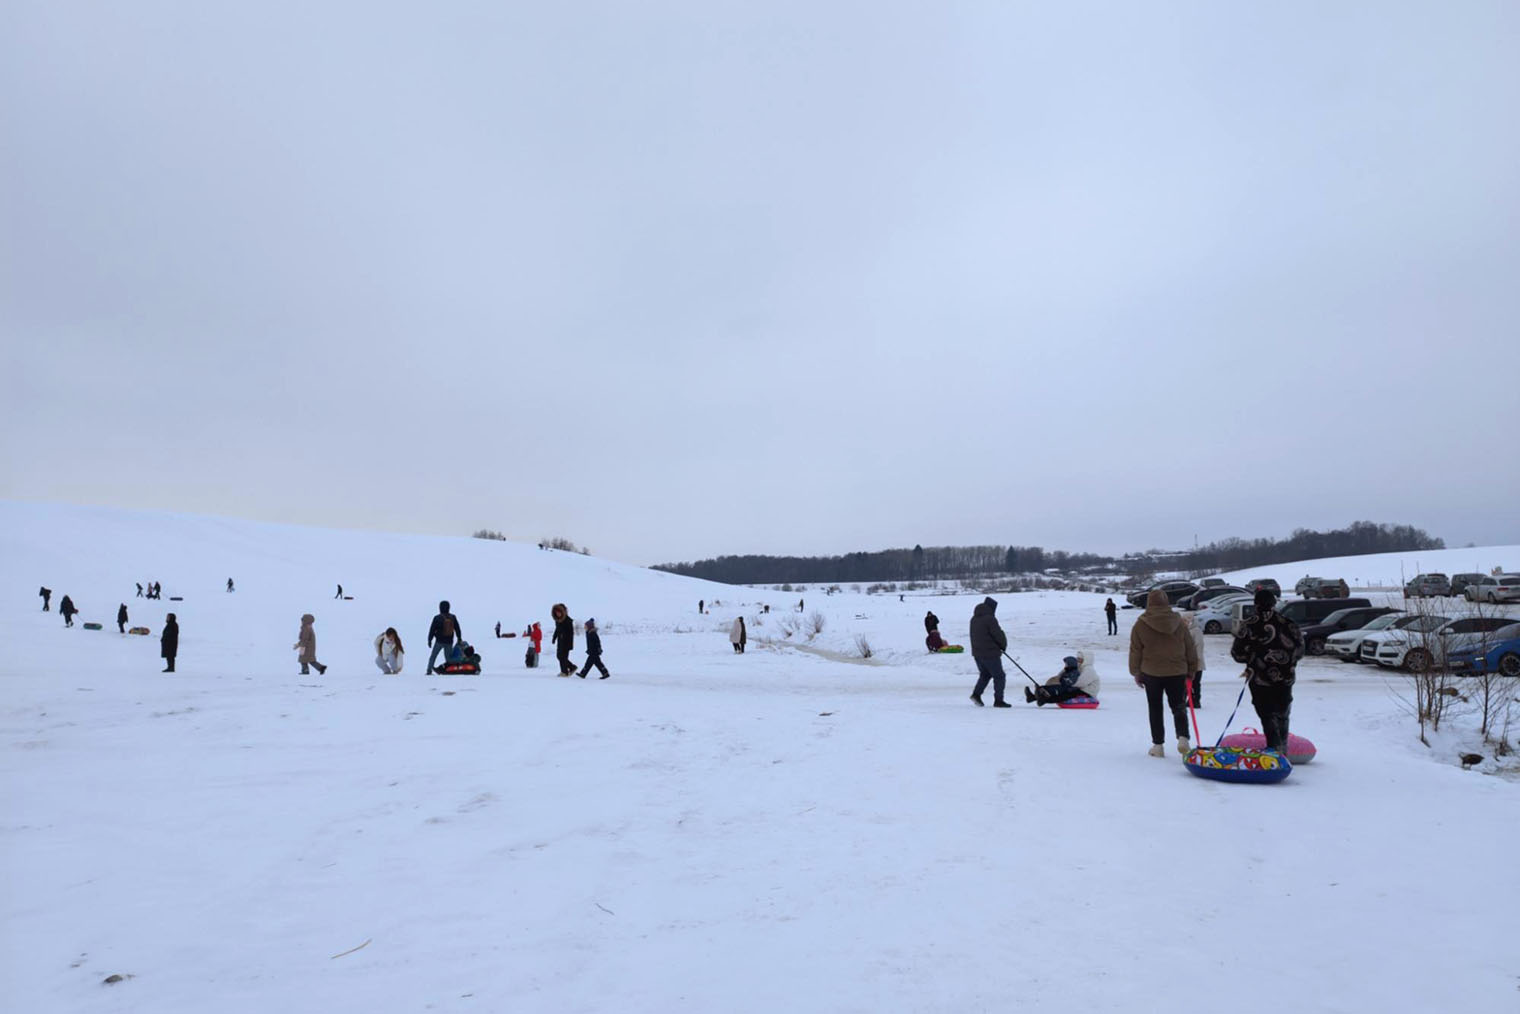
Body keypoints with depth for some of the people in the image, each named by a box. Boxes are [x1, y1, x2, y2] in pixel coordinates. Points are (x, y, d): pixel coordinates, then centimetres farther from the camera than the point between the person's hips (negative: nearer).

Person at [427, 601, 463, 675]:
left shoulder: (437, 618, -9)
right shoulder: (453, 617, 1)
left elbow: (432, 630, -6)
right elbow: (457, 629, 8)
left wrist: (429, 640, 5)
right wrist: (459, 638, 20)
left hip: (439, 641, -3)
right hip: (449, 642, 3)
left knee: (433, 657, 11)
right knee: (448, 658, 11)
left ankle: (429, 671, 7)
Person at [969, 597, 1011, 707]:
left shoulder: (974, 619, 9)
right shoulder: (989, 618, -18)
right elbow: (999, 635, -16)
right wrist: (1003, 645, 5)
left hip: (977, 653, 8)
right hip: (990, 653, -8)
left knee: (984, 674, 23)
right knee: (999, 676, 5)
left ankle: (976, 694, 10)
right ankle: (998, 700, 5)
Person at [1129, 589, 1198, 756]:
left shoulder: (1141, 625, -7)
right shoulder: (1178, 622, 0)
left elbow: (1135, 652, -1)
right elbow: (1190, 649, 6)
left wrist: (1136, 673, 11)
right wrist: (1191, 672, 16)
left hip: (1151, 673, -1)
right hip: (1177, 673, 2)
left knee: (1155, 709, 10)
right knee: (1179, 707, 13)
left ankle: (1158, 745, 11)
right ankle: (1183, 737, -8)